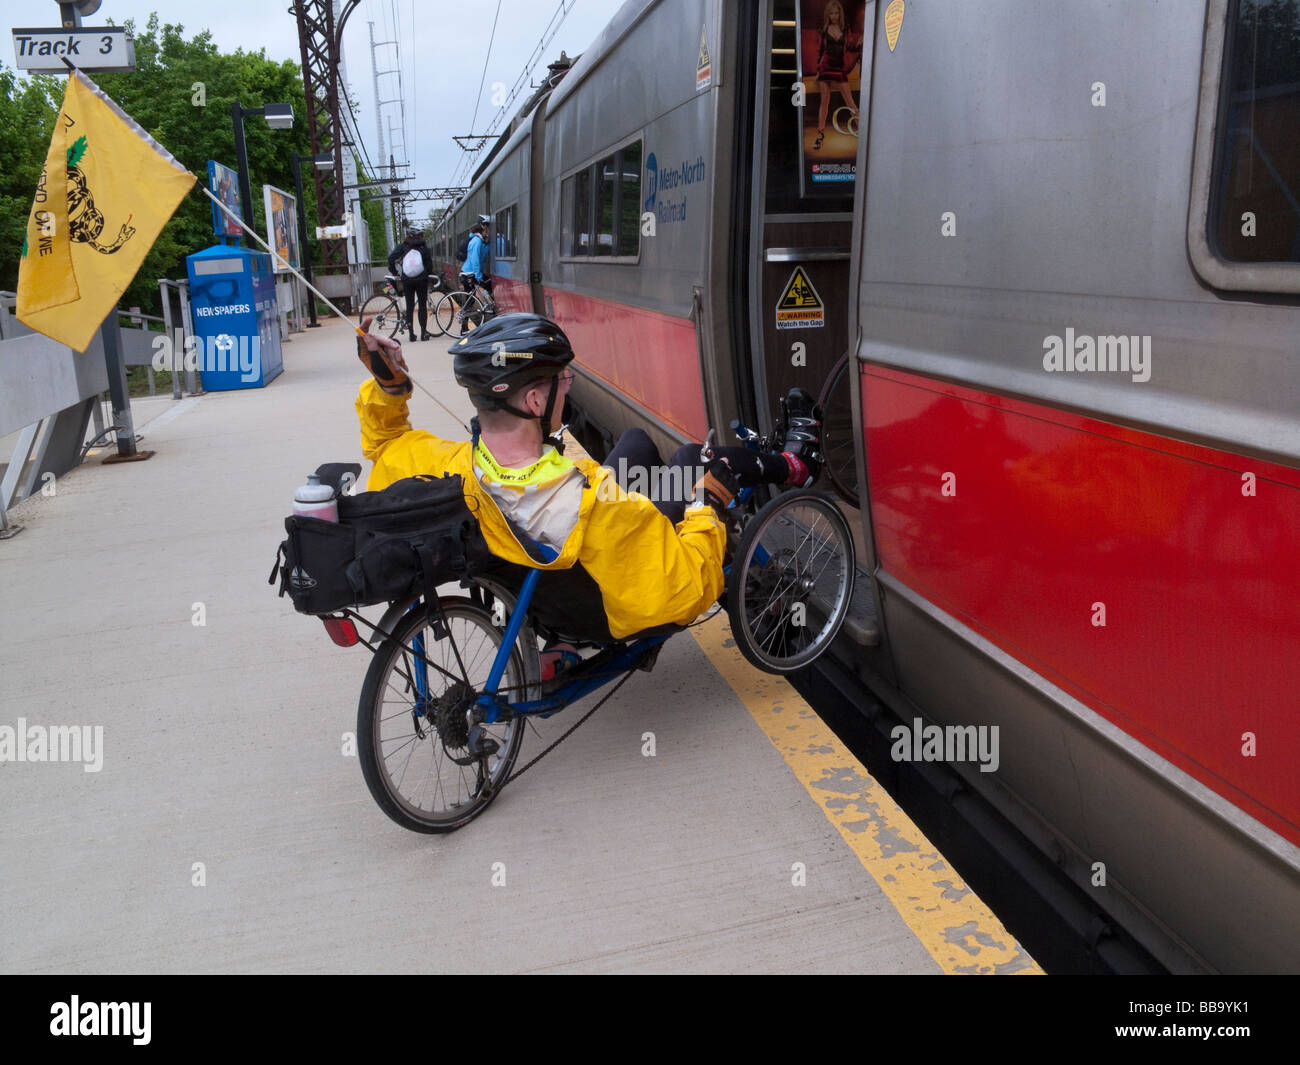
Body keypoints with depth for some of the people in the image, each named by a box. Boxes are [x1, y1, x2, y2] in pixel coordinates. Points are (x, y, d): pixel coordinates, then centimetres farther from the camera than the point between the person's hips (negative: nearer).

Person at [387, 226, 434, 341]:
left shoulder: (402, 247, 2)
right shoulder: (424, 247, 1)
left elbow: (391, 258, -7)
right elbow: (429, 263, -1)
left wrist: (394, 272, 4)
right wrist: (428, 273, 15)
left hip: (407, 281, 1)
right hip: (422, 280, -1)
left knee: (409, 306, 6)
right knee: (422, 305, 5)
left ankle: (411, 334, 5)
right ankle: (424, 333, 1)